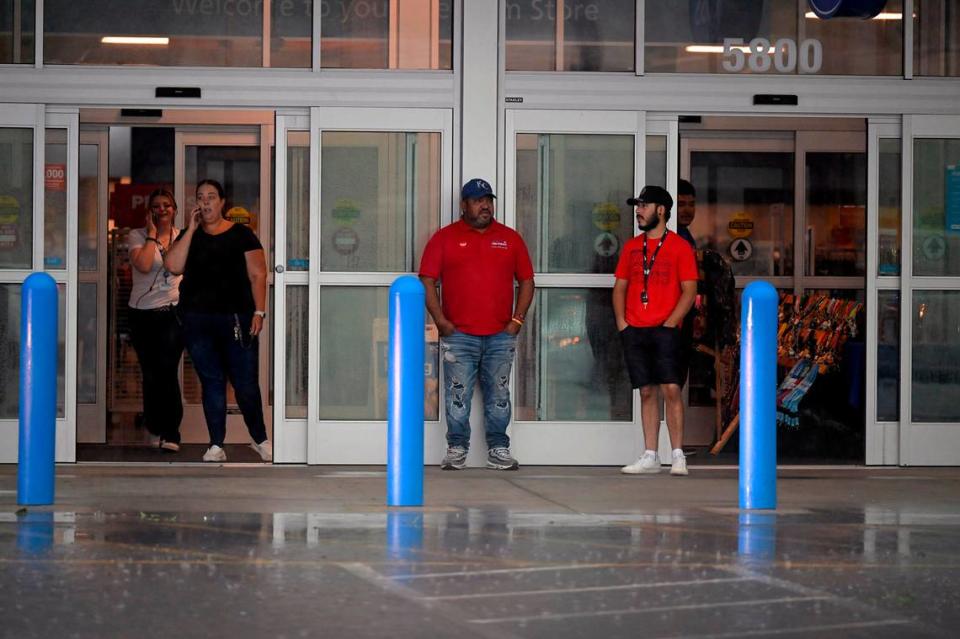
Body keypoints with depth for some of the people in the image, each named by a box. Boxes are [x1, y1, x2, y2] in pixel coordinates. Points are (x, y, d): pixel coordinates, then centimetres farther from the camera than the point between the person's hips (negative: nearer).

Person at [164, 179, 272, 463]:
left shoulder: (241, 235, 4)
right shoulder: (189, 237, 12)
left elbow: (257, 275, 1)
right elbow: (174, 266, -5)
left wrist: (259, 312, -8)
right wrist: (191, 229, -4)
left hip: (236, 318, -3)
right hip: (197, 320, 3)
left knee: (246, 383, -3)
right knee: (211, 382, 5)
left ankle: (260, 440, 14)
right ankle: (216, 446, 9)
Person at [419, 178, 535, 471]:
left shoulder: (510, 238, 12)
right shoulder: (445, 238, 5)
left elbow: (526, 280, 14)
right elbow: (427, 281, 2)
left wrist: (517, 320, 3)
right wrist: (441, 321, -7)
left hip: (501, 335, 2)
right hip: (458, 335, -2)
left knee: (498, 396, 5)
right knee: (457, 396, -2)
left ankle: (499, 451, 10)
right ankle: (456, 449, 5)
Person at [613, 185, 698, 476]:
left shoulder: (679, 247, 0)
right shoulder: (631, 247, 15)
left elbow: (689, 291, -4)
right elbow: (619, 288, 17)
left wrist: (669, 324, -12)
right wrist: (621, 322, 3)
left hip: (664, 330, -4)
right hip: (634, 331, 5)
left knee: (671, 388, -11)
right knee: (646, 392, 5)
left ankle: (678, 456, -8)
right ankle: (650, 456, 7)